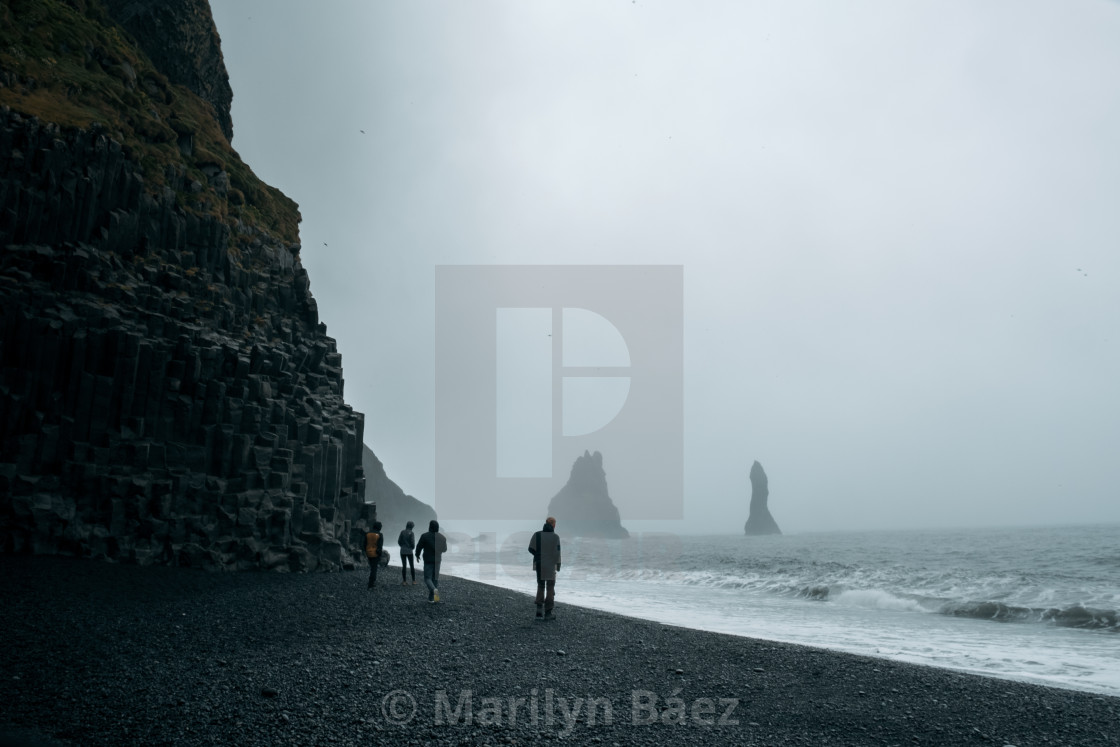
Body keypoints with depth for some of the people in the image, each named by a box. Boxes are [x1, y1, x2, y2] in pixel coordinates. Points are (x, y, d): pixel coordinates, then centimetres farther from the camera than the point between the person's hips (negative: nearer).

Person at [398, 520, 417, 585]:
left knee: (404, 566, 9)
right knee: (412, 566, 10)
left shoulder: (402, 532, -1)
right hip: (409, 551, -3)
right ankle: (413, 581, 10)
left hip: (402, 551, 3)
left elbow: (399, 541, 2)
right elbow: (412, 543, -14)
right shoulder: (411, 533, -12)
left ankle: (404, 581, 7)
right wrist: (413, 548, 8)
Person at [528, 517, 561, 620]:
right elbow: (557, 552, -12)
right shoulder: (555, 537, -10)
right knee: (550, 588, 6)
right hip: (550, 565, -3)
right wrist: (558, 565, 0)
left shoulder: (537, 534, -2)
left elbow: (531, 549, -3)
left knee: (540, 586, 18)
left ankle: (539, 608, 3)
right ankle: (548, 613, 3)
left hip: (539, 565, 3)